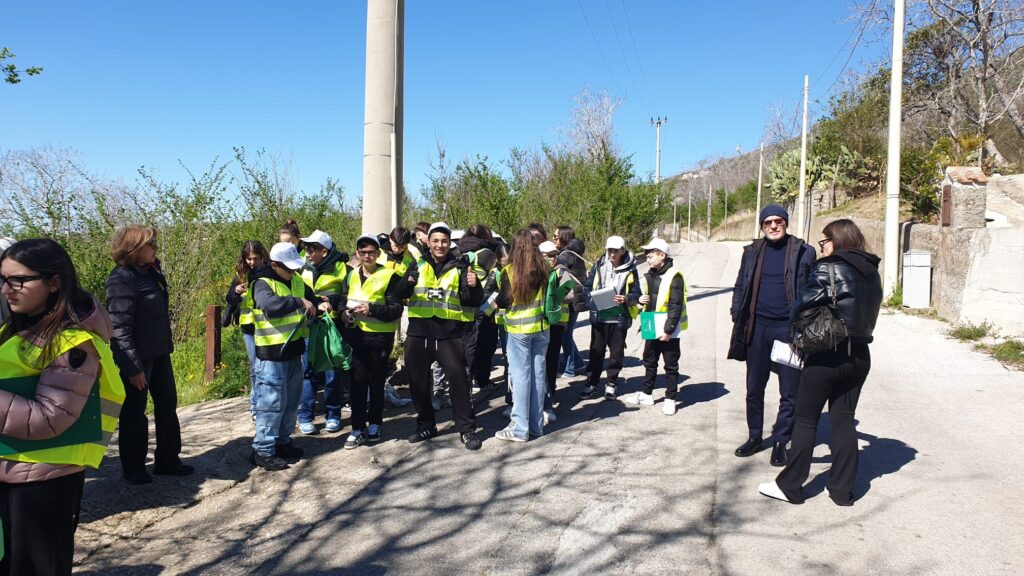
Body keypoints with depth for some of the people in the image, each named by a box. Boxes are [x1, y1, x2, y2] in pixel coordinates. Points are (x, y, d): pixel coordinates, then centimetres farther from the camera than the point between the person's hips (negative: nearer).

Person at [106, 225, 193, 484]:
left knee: (167, 404, 13)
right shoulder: (122, 279, -17)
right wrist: (133, 366, -23)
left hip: (159, 353, 9)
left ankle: (167, 460, 25)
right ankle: (133, 467, 20)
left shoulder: (151, 272, 9)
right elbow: (119, 327, -21)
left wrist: (166, 345, 19)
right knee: (134, 412, 5)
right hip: (137, 356, -8)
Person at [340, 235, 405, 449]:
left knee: (377, 382, 10)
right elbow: (344, 300, 22)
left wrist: (371, 309, -22)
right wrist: (345, 311, 0)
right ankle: (358, 429, 9)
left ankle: (374, 424, 25)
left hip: (380, 336, -4)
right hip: (356, 334, 4)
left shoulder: (389, 276, -7)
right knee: (358, 382, 3)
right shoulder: (352, 275, 10)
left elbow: (396, 309, -10)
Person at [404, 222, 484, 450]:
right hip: (418, 334, 3)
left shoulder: (459, 267, 3)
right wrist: (405, 285, -17)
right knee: (418, 382, 10)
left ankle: (467, 429, 6)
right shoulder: (418, 266, 8)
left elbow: (474, 302, 1)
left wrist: (473, 287, -21)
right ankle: (425, 425, 27)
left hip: (449, 335, -2)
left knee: (459, 381, -4)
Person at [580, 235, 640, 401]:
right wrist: (592, 303, -10)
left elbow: (636, 294, -1)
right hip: (599, 317, 1)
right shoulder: (599, 265, 1)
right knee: (596, 351, 9)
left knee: (616, 353, 9)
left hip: (619, 318, -1)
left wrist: (626, 299, -21)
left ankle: (611, 384, 23)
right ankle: (591, 383, 20)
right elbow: (587, 286, 5)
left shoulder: (630, 269, -4)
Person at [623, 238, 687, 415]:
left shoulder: (674, 276, -14)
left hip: (668, 331, -7)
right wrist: (640, 299, -2)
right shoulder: (648, 276, 10)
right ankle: (646, 394, 30)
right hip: (652, 329, 8)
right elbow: (641, 294, 23)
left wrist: (668, 330, -20)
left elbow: (676, 306, -18)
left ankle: (670, 399, 14)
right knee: (649, 363, 17)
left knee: (671, 366, 5)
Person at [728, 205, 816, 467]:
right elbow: (740, 287, 13)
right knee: (754, 389, 12)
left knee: (789, 392, 5)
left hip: (788, 329, -3)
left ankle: (780, 442, 19)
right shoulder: (752, 252, 7)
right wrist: (738, 318, 3)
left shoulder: (803, 252, -1)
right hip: (758, 327, 3)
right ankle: (754, 437, 28)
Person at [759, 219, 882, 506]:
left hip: (827, 355, -6)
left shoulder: (829, 269, -13)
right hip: (859, 355, 6)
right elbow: (868, 312, 12)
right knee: (844, 419, 13)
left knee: (806, 420, 3)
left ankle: (790, 486, 10)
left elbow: (802, 304, -16)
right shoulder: (872, 272, 9)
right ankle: (842, 489, 18)